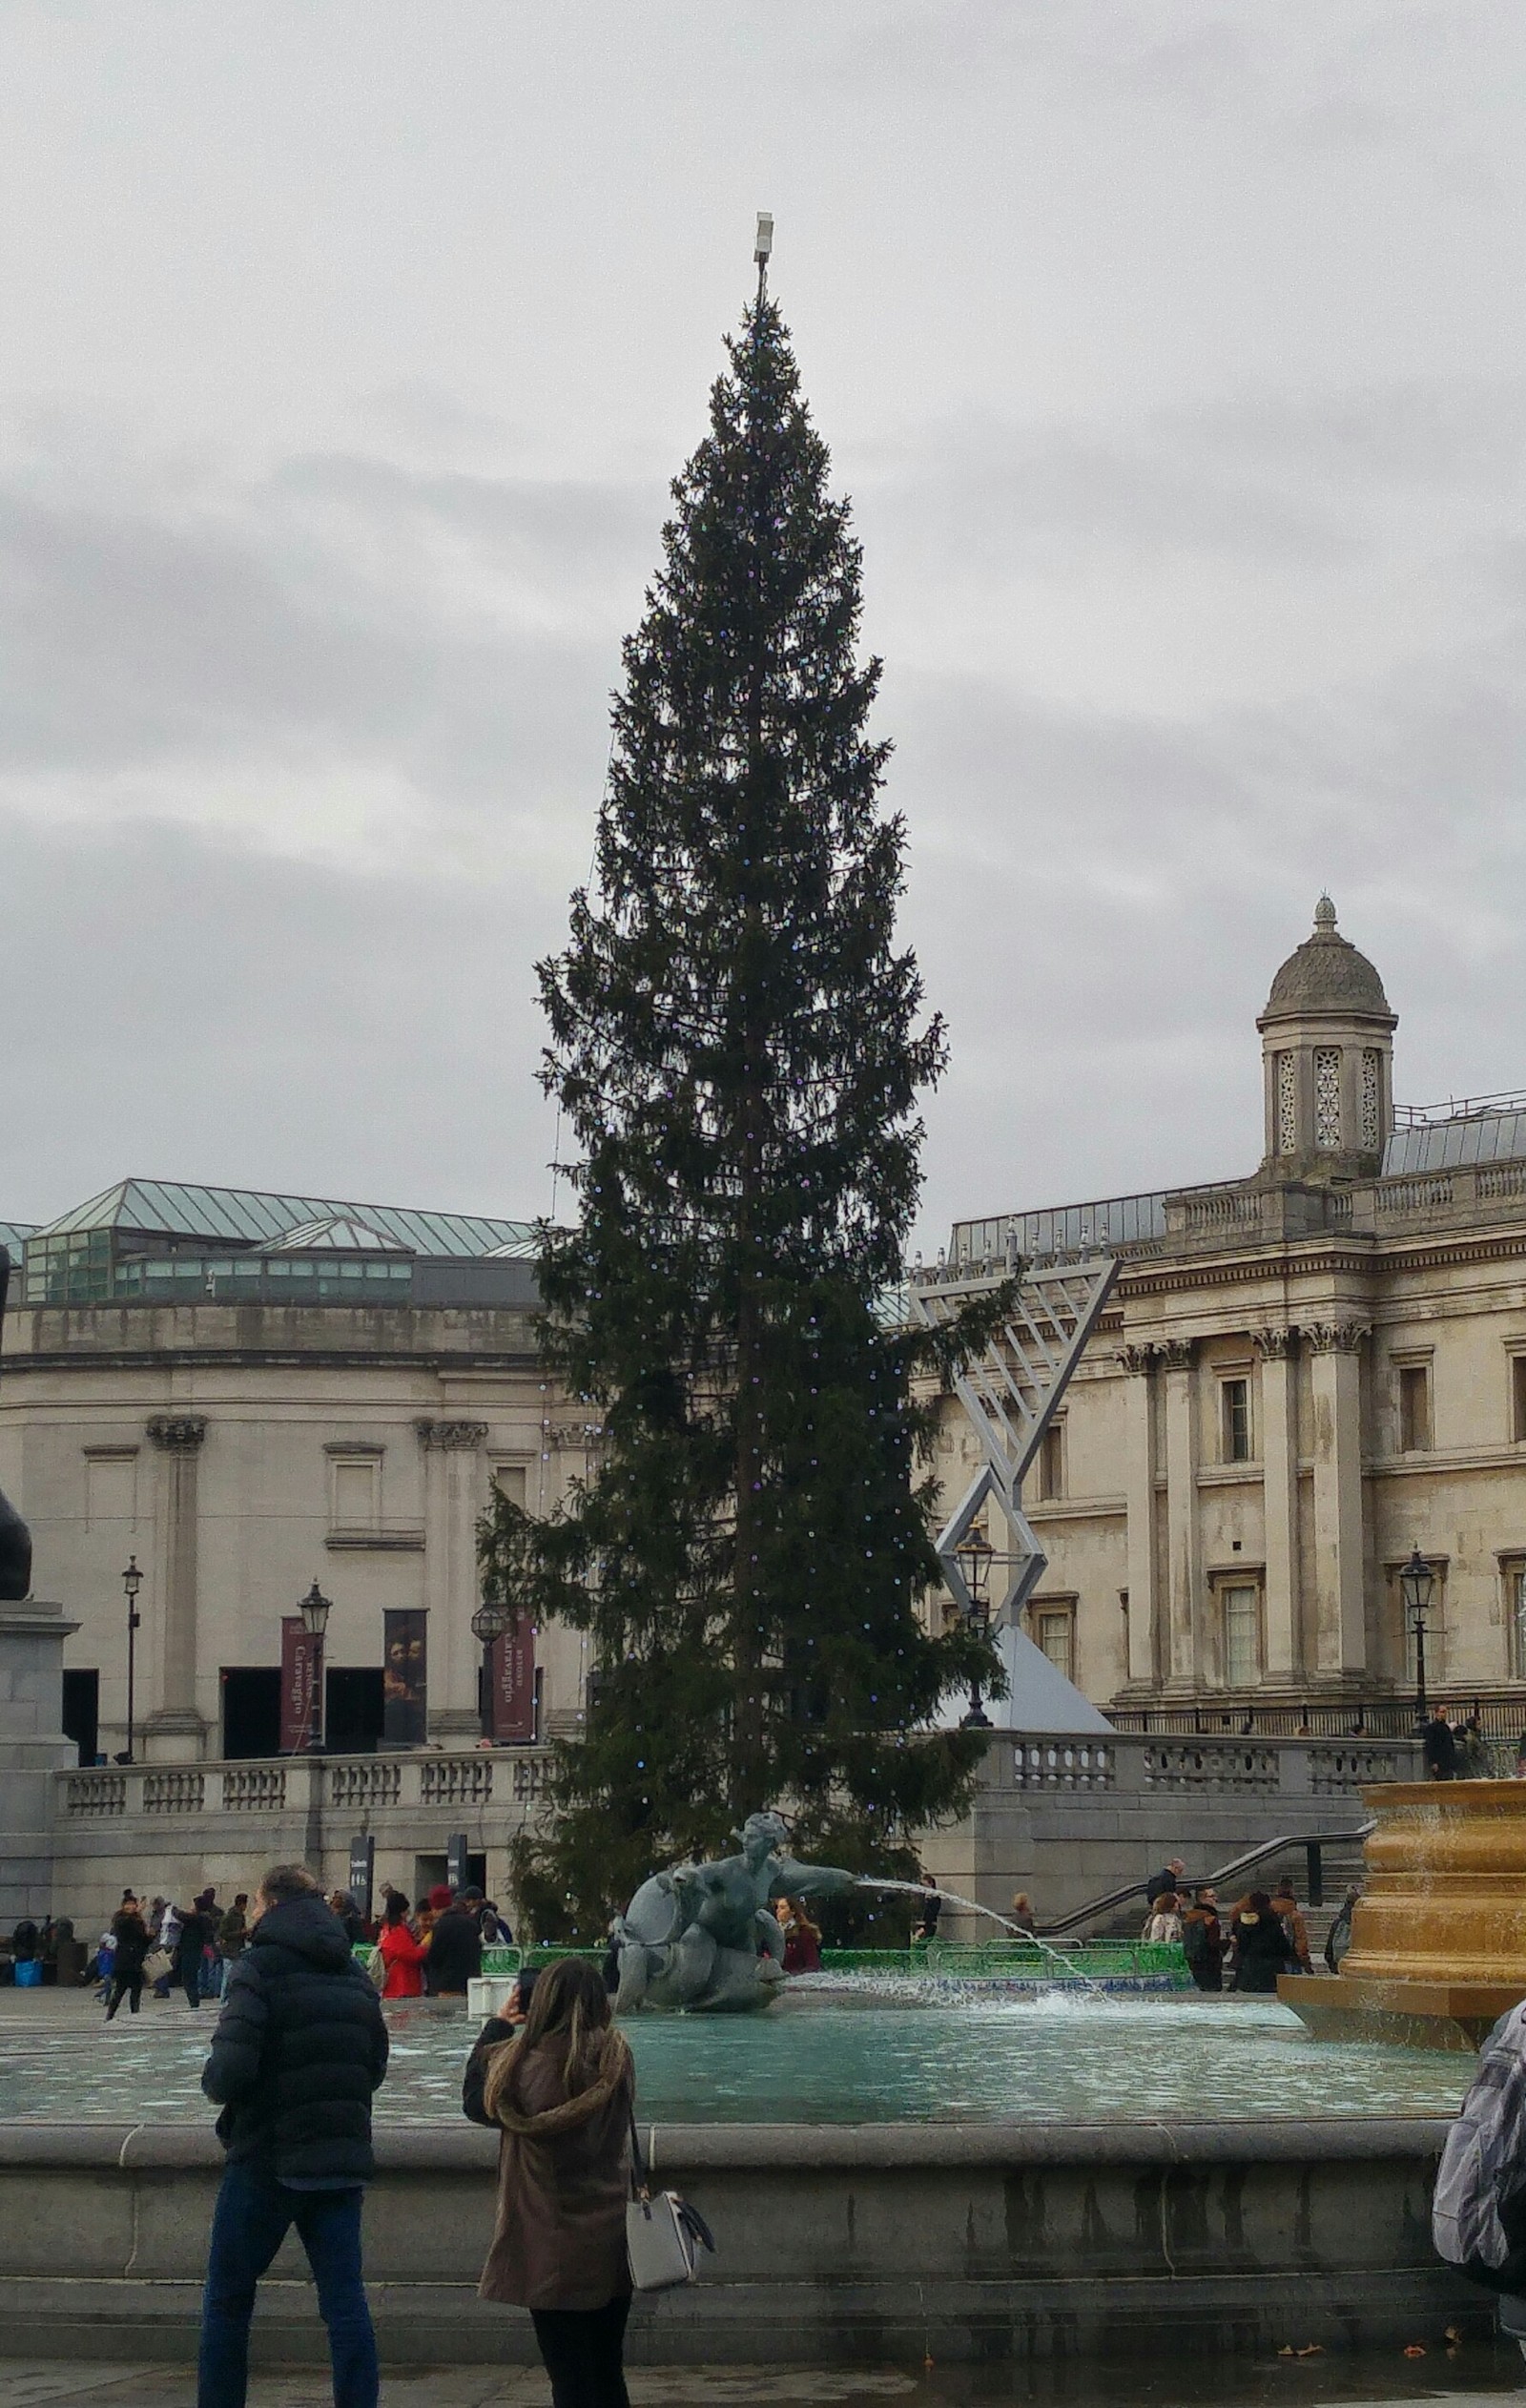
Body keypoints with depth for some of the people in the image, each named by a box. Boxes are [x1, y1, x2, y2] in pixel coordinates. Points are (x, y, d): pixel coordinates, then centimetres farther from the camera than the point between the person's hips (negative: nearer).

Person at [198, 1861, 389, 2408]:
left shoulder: (259, 1968, -10)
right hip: (342, 2158, 5)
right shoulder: (354, 1975, 10)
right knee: (345, 2302, 3)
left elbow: (230, 2070, -20)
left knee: (228, 2298, 9)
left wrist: (213, 2082, 0)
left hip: (268, 2156, -5)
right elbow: (375, 2068, 13)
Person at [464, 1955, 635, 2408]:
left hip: (556, 2248, -5)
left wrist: (497, 2026, 9)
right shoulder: (616, 2058, -4)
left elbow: (477, 2101, -1)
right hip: (613, 2244, 5)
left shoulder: (526, 2063, -18)